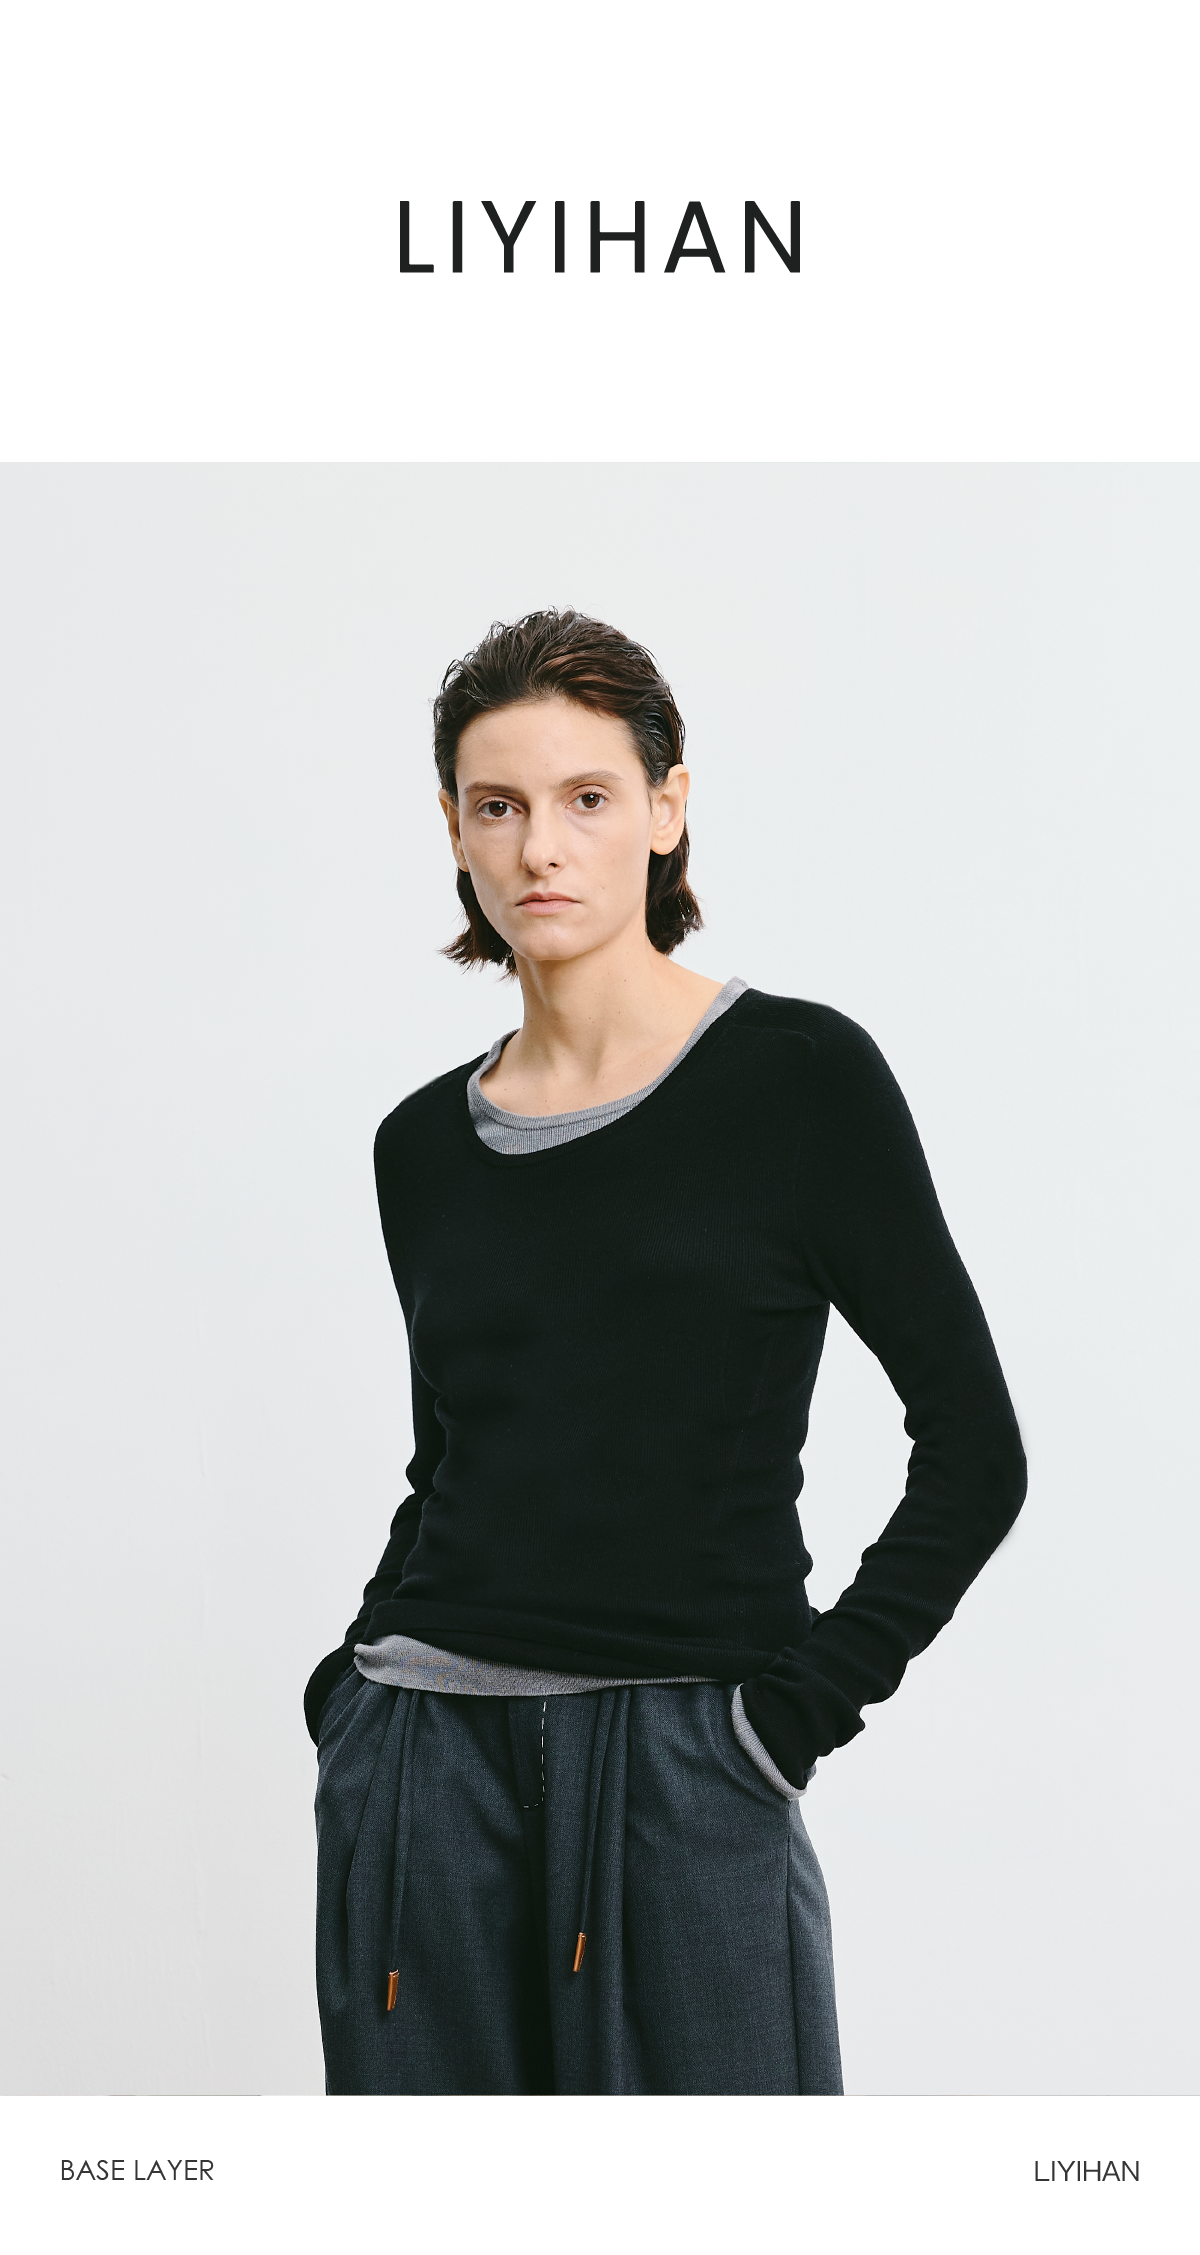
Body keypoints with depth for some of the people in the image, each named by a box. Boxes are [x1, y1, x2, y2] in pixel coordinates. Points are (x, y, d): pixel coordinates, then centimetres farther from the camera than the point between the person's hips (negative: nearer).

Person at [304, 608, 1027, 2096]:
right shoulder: (424, 1144, 9)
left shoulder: (798, 1078, -4)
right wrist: (359, 1684, 6)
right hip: (422, 1768, 4)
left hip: (681, 1769, -4)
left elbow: (973, 1452, -4)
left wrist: (808, 1697, -9)